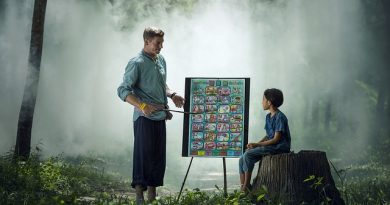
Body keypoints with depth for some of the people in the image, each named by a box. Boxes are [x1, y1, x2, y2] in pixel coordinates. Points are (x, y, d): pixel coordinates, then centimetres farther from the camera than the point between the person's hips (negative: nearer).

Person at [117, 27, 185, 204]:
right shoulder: (137, 63, -10)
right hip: (144, 117, -7)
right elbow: (123, 90, -14)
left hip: (160, 116, 7)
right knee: (143, 154, -6)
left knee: (159, 155, 9)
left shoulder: (161, 60, 14)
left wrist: (172, 95, 7)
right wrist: (142, 105, -27)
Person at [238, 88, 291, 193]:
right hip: (270, 146, 9)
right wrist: (255, 144, 0)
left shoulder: (280, 117, -15)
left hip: (279, 148, -9)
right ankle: (242, 188, -8)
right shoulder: (268, 116, 14)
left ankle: (246, 187, -17)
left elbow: (276, 139, -18)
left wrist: (257, 144, -16)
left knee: (248, 154, -23)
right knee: (242, 159, -6)